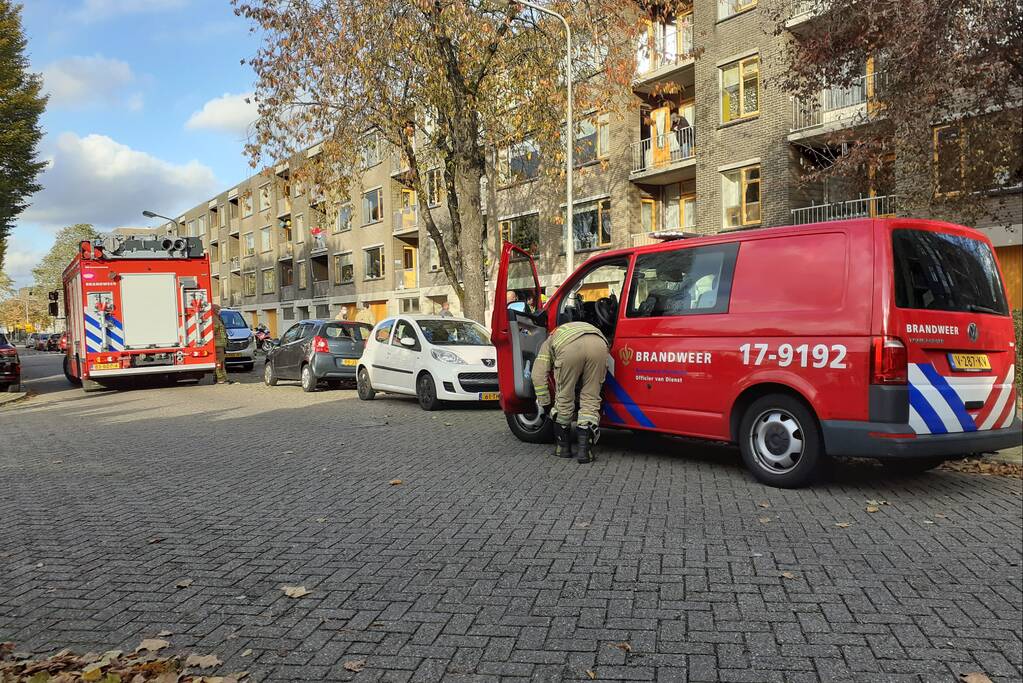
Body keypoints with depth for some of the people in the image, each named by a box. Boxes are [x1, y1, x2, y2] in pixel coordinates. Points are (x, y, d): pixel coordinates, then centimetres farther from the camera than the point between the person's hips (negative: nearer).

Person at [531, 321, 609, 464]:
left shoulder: (549, 342, 38)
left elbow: (538, 374, 23)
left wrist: (544, 404, 29)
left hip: (569, 346, -3)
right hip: (599, 344, 3)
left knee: (564, 399, 16)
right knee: (590, 400, 15)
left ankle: (563, 447, 27)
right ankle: (584, 449, 8)